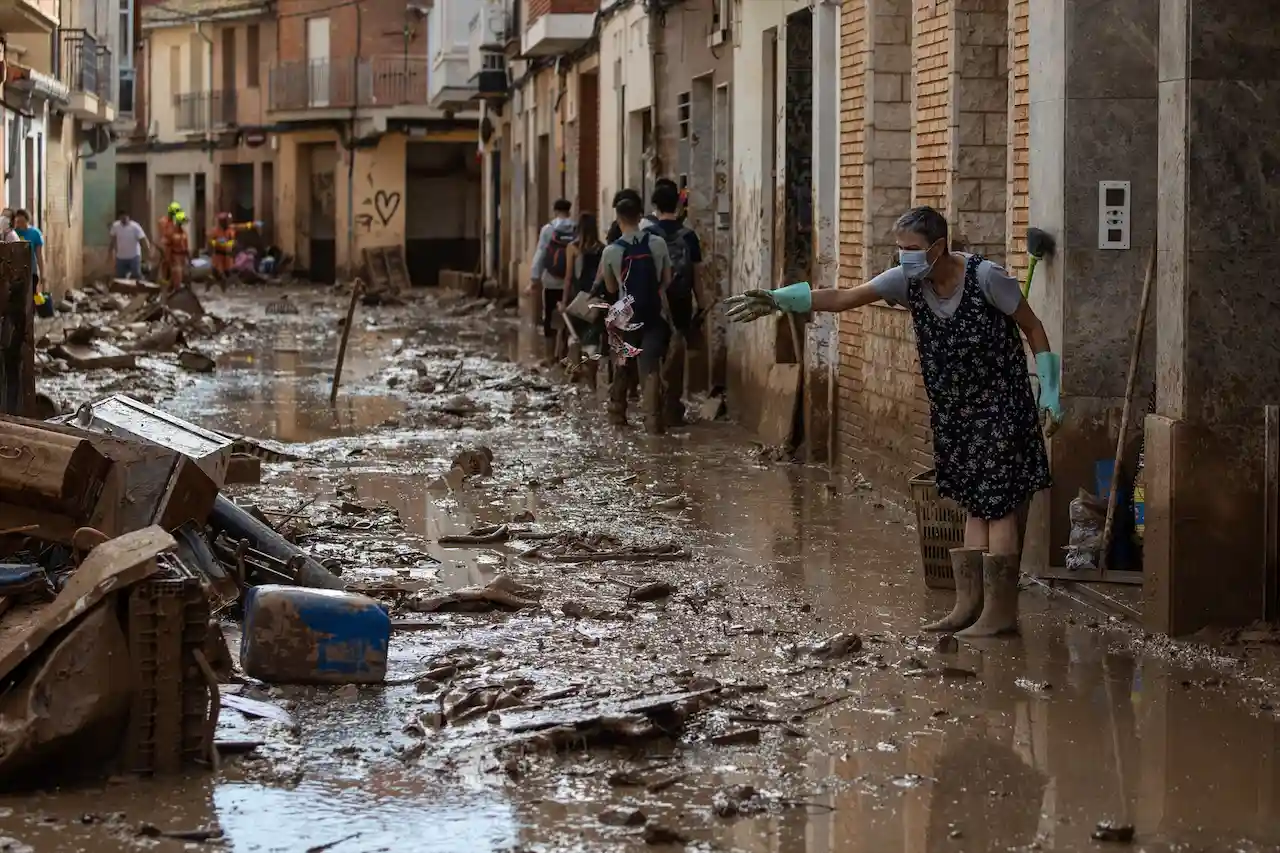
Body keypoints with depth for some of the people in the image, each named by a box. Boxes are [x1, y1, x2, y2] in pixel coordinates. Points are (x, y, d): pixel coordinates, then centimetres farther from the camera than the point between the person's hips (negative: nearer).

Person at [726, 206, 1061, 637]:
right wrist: (777, 300, -18)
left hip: (1000, 410, -6)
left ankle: (1000, 612, -3)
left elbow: (1033, 327, -9)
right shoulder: (908, 280, -5)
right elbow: (841, 298, -9)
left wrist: (1049, 392, -11)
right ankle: (969, 604, 12)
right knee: (976, 505, 10)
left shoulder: (985, 278, -19)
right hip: (953, 412, 6)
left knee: (997, 505, -6)